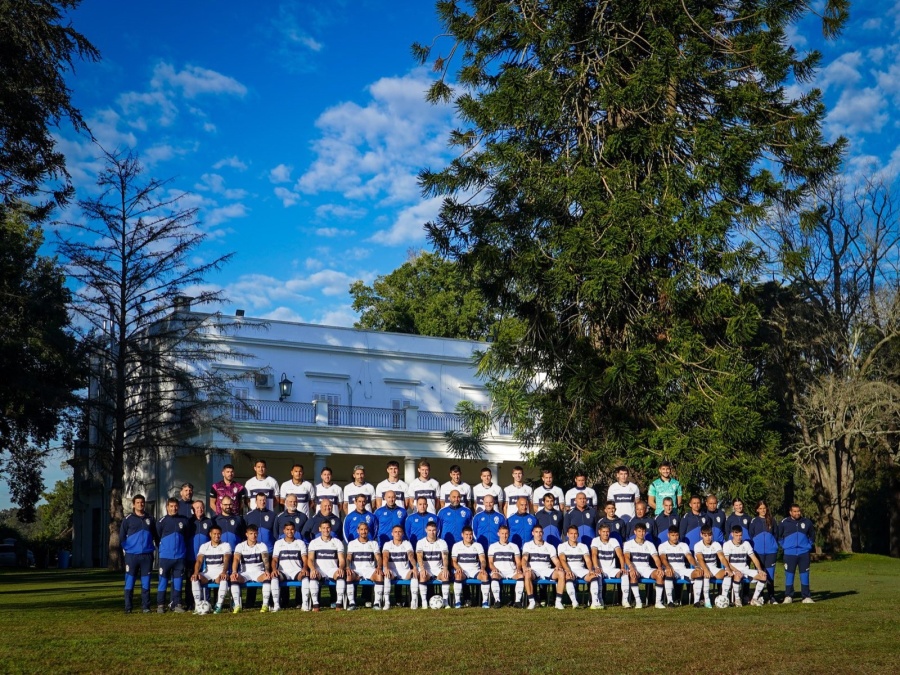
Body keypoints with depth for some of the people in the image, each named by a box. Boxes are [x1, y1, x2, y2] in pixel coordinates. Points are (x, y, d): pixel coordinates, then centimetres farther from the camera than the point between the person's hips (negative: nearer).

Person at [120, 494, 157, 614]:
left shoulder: (150, 519, 12)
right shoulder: (128, 519, 3)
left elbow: (156, 536, 18)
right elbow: (121, 536, 4)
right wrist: (125, 548, -3)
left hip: (147, 555, 2)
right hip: (132, 555, -2)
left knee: (146, 582, 5)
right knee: (130, 582, -2)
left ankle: (146, 606, 10)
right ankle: (128, 607, 2)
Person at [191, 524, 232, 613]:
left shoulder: (226, 545, 3)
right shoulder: (204, 546, 10)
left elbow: (226, 560, -13)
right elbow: (199, 561, -3)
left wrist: (224, 572, -34)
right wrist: (196, 572, -24)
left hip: (220, 573, -2)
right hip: (207, 573, 2)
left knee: (224, 579, -37)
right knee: (194, 579, -27)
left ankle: (219, 606, -35)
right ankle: (198, 605, -27)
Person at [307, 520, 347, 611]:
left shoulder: (337, 542, 14)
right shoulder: (314, 542, 12)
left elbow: (341, 559, 5)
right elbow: (310, 559, 0)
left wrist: (341, 568, -19)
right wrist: (313, 569, -23)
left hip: (332, 569, 0)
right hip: (319, 569, 0)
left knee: (340, 575, -35)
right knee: (313, 576, -36)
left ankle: (339, 603, -30)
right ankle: (315, 604, -34)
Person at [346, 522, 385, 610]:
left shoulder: (374, 544, 18)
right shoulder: (352, 544, 16)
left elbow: (378, 557, 6)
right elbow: (348, 558, 4)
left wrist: (379, 567, -17)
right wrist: (348, 568, -19)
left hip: (370, 569, 0)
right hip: (356, 570, 0)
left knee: (380, 575, -34)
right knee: (348, 576, -36)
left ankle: (377, 602, -29)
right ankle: (352, 603, -31)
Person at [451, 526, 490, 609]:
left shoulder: (478, 546, 10)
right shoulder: (456, 546, 8)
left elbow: (483, 560, 1)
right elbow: (454, 561, 5)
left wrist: (483, 568, -21)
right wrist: (458, 568, -17)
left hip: (475, 570, 1)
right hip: (462, 570, -1)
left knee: (484, 575, -31)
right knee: (458, 576, -37)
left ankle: (485, 601, -28)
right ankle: (457, 601, -32)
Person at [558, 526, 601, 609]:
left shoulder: (583, 546, 18)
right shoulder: (562, 546, 10)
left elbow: (588, 560, 5)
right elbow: (562, 560, -6)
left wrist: (590, 570, -17)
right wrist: (568, 571, -25)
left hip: (581, 570, 2)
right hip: (569, 570, -2)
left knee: (593, 576, -28)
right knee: (568, 577, -38)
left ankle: (595, 602, -39)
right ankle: (574, 603, -44)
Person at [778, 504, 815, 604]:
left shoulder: (807, 522, 6)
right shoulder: (784, 523, 0)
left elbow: (812, 535, 21)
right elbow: (778, 536, 11)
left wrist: (809, 545, 12)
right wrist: (783, 546, 4)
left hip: (804, 552, 2)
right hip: (789, 553, -2)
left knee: (805, 574, 3)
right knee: (789, 574, -1)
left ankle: (806, 597, 8)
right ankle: (788, 596, 5)